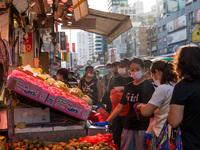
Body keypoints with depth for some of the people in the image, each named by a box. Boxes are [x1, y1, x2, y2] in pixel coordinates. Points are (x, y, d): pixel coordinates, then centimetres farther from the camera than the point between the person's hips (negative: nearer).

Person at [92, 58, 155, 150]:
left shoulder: (148, 86, -4)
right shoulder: (128, 87, 13)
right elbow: (120, 106, 16)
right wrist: (107, 121, 12)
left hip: (142, 127, -5)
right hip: (128, 126, 5)